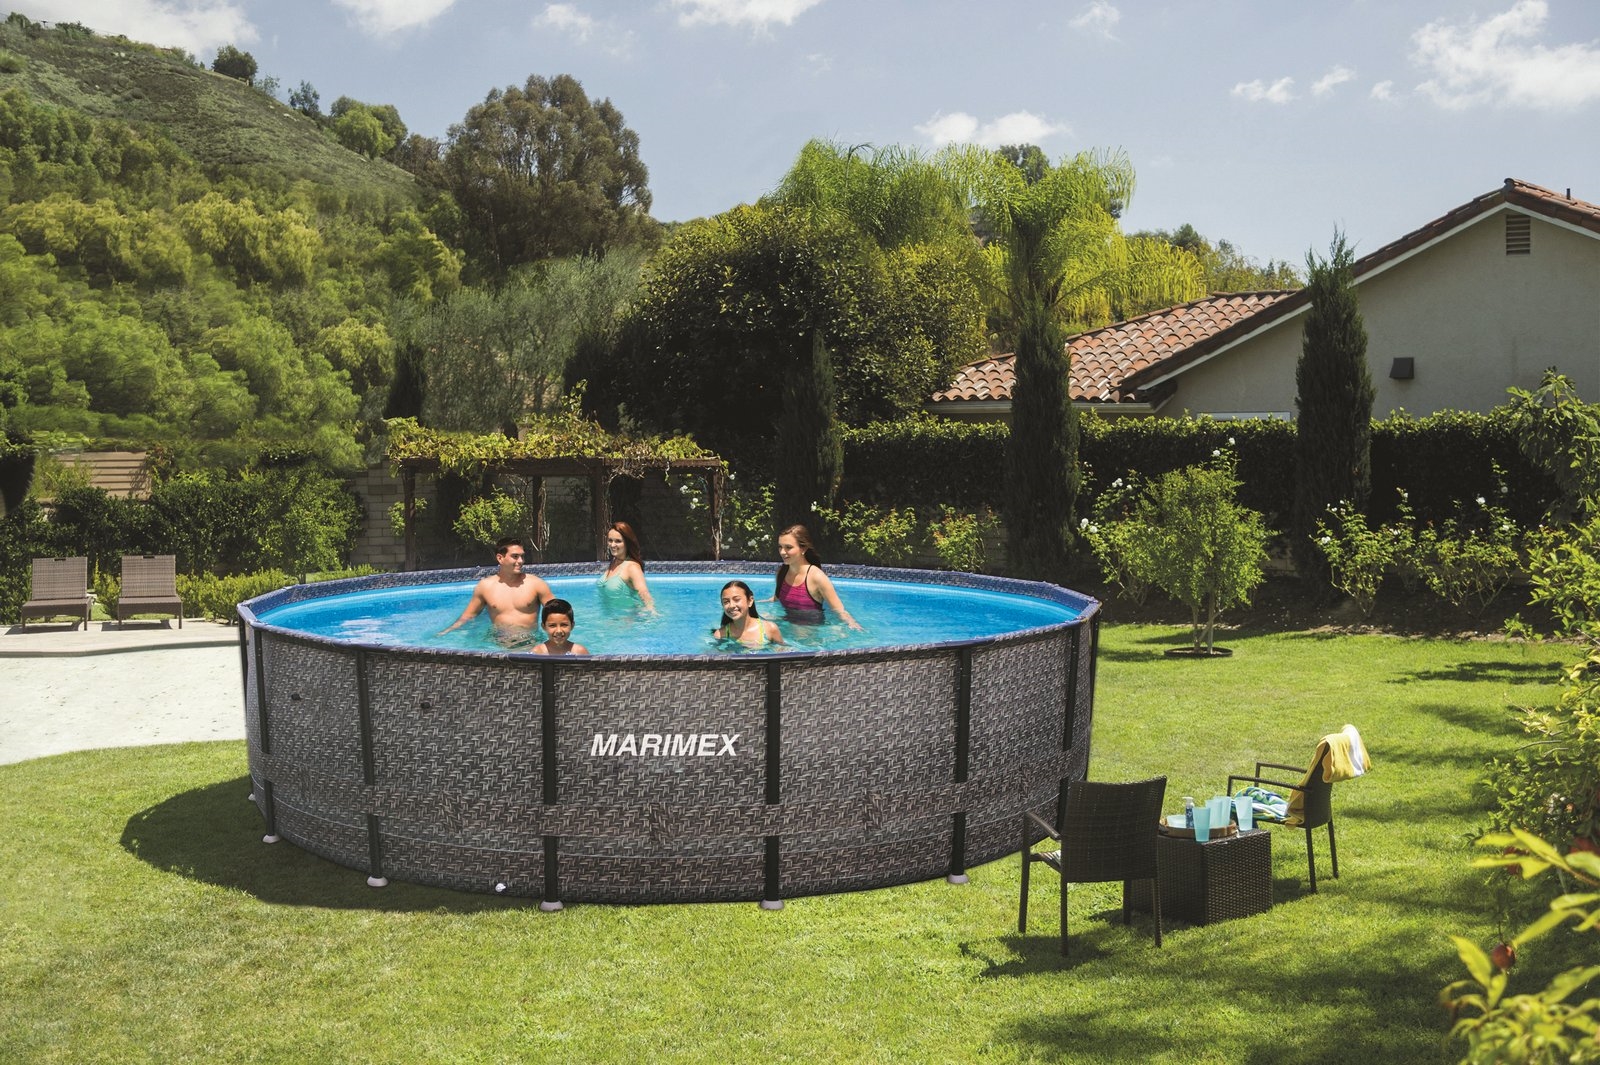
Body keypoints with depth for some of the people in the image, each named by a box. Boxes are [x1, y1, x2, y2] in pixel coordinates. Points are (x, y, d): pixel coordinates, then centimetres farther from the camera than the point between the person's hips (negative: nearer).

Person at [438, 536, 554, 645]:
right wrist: (446, 633, 8)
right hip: (498, 642, 2)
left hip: (530, 642, -2)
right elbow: (468, 616, 18)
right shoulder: (485, 586, 7)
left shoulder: (535, 583, 4)